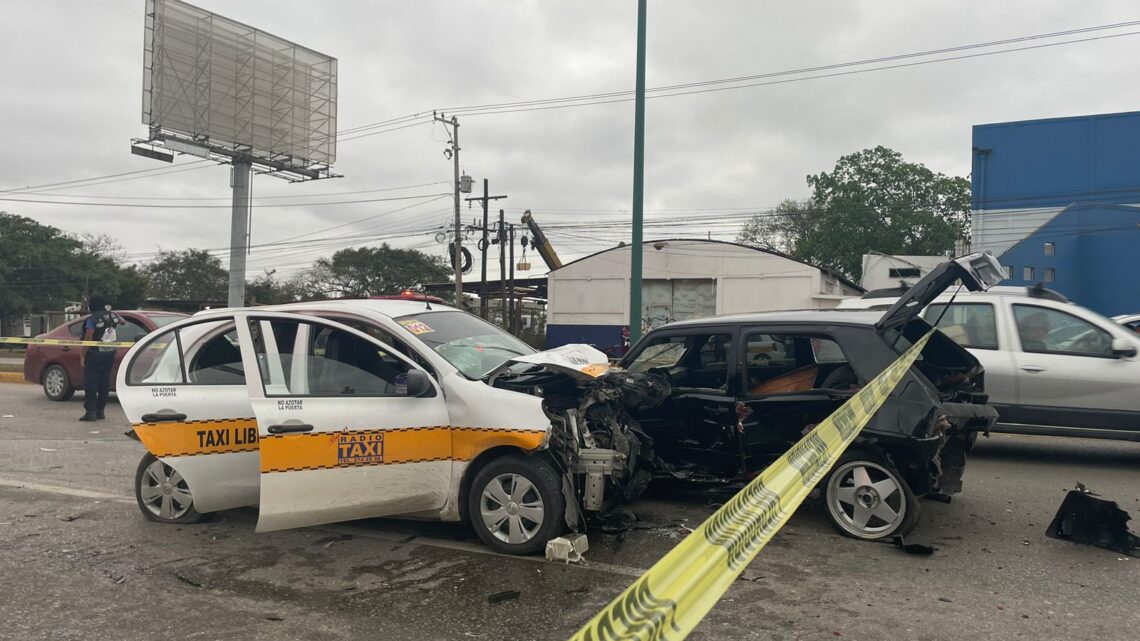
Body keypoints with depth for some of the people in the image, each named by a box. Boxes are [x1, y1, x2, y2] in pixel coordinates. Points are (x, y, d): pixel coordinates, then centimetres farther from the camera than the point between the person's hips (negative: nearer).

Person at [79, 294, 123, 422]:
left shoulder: (92, 319, -14)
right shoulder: (112, 315, 3)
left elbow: (88, 339, -16)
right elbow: (123, 322, 25)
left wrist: (82, 356, -11)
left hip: (95, 355, -6)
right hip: (110, 354, 6)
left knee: (90, 383, -1)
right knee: (104, 382, 11)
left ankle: (91, 411, -5)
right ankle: (100, 411, 16)